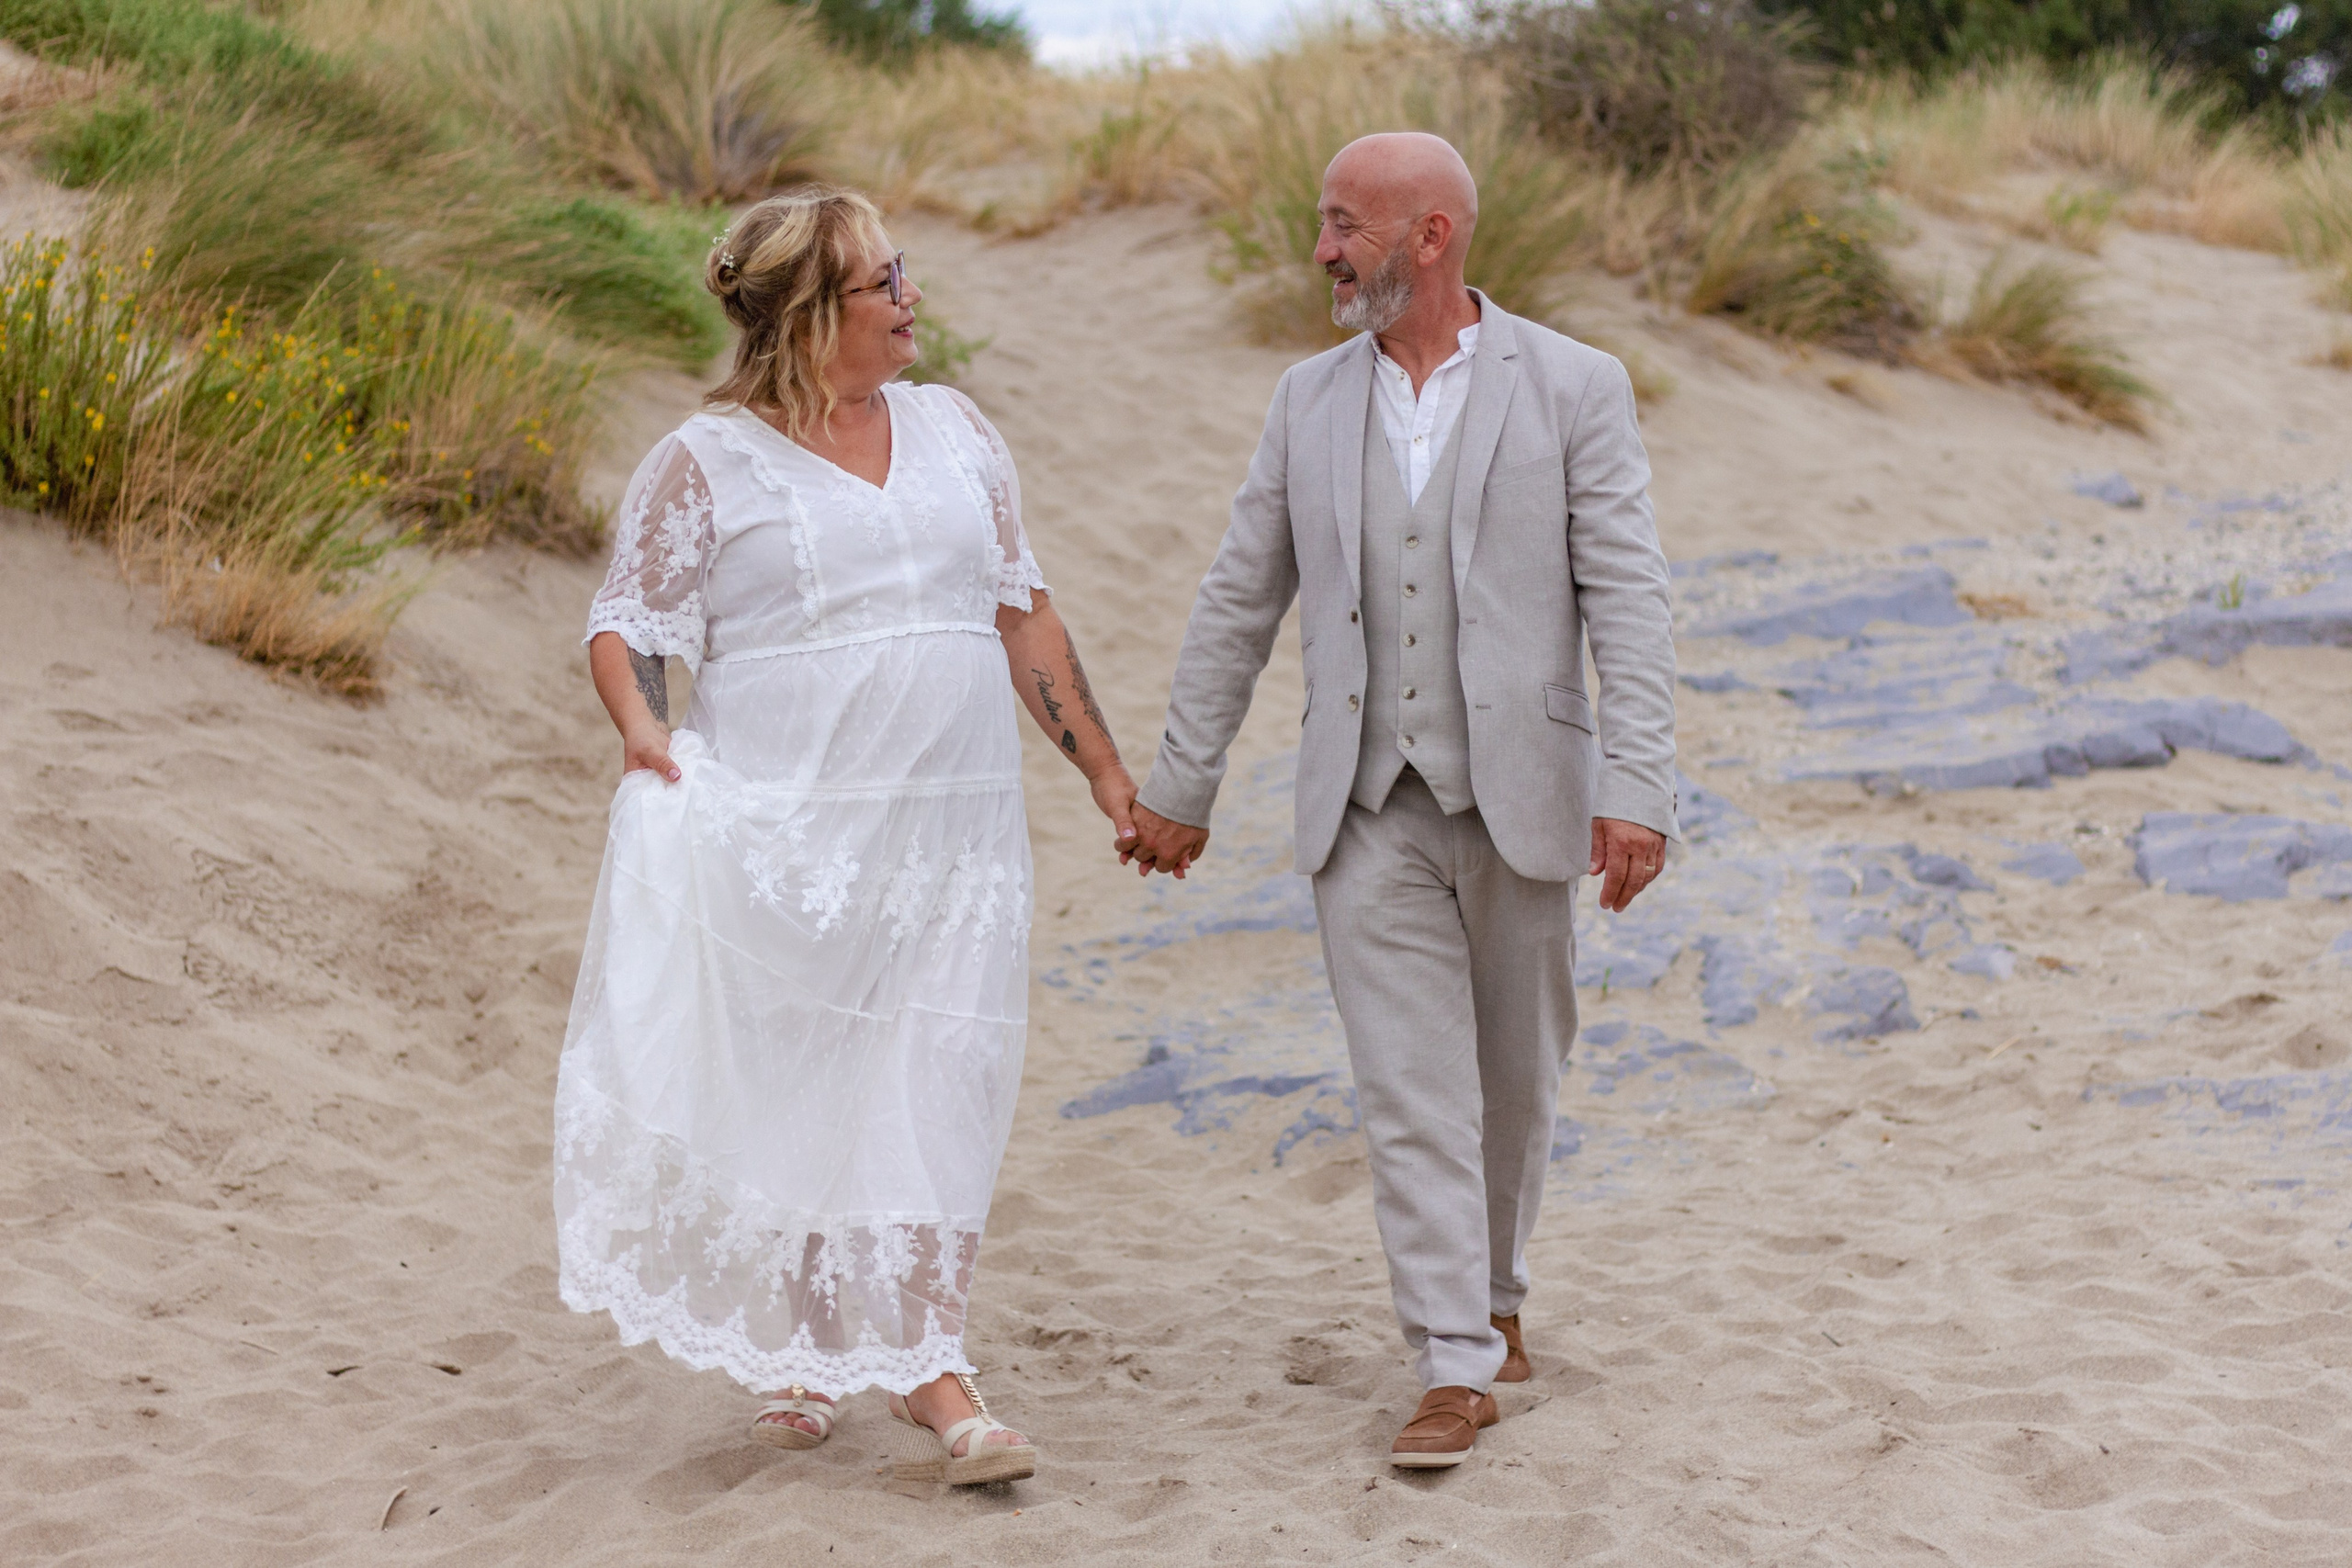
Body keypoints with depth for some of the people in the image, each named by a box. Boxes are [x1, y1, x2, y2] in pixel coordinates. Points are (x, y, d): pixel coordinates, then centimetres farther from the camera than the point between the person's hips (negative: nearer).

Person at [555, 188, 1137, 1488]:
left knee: (934, 1094, -1)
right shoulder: (708, 463, -1)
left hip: (949, 837, 3)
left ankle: (926, 1379, 2)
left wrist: (1105, 769, 13)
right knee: (782, 1088, 4)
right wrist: (643, 731, -20)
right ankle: (788, 1349, 22)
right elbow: (628, 624, 0)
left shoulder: (953, 432, 12)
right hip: (779, 833, -3)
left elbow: (1021, 614, 15)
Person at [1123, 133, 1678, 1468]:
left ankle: (1495, 1292, 35)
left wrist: (1638, 789, -18)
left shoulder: (1573, 388, -4)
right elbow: (1241, 603, 12)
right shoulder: (1310, 401, 7)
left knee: (1515, 1078, 12)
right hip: (1368, 808, 2)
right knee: (1411, 1089, -5)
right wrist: (1181, 785, 12)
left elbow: (1629, 600, -9)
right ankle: (1456, 1368, -4)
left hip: (1517, 802, -2)